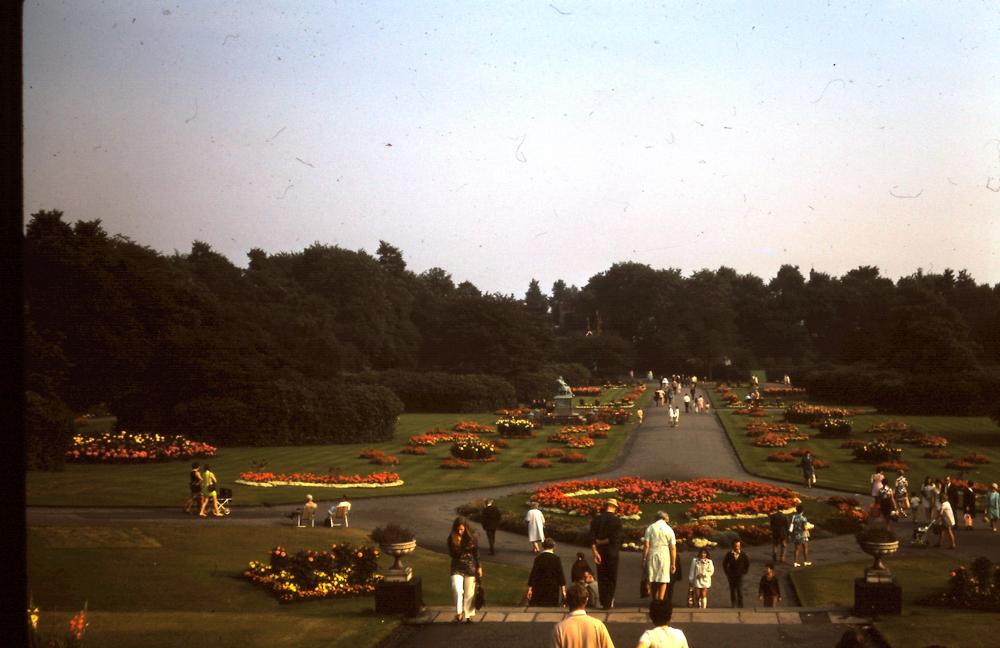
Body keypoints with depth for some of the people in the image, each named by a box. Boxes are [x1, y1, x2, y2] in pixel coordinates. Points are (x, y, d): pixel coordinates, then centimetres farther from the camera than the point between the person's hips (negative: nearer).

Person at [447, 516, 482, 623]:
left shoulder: (471, 537, -6)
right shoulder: (451, 538, -5)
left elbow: (476, 553, 3)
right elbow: (452, 554, -8)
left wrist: (479, 567, 2)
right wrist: (456, 544, -23)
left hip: (470, 567, 0)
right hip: (457, 567, 0)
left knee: (469, 593, 5)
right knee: (457, 589, -19)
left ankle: (468, 615, 17)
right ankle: (459, 613, -7)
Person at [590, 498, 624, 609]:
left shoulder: (596, 518, -1)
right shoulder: (616, 520, -9)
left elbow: (592, 536, -7)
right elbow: (617, 538, -12)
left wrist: (595, 551, -9)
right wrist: (616, 550, 1)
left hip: (599, 551, 3)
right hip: (612, 552, -3)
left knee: (601, 578, 11)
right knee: (612, 578, 10)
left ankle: (603, 602, 13)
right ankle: (608, 603, 8)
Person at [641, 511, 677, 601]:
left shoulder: (650, 528, 2)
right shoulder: (669, 529, 3)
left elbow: (646, 545, -3)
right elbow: (673, 548, -1)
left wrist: (644, 559, 2)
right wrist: (673, 564, 3)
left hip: (652, 554, 1)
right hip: (664, 556, -1)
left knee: (652, 581, 10)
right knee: (663, 580, 3)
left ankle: (654, 600, 12)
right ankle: (660, 601, -6)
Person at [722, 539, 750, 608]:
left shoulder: (743, 555, -2)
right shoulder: (729, 555, -1)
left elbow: (747, 564, 10)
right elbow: (724, 564, 9)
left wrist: (744, 572, 4)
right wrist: (727, 573, 5)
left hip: (740, 576, -1)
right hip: (731, 576, 1)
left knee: (740, 591, -7)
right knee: (732, 592, 4)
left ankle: (740, 606, -2)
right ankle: (733, 605, 12)